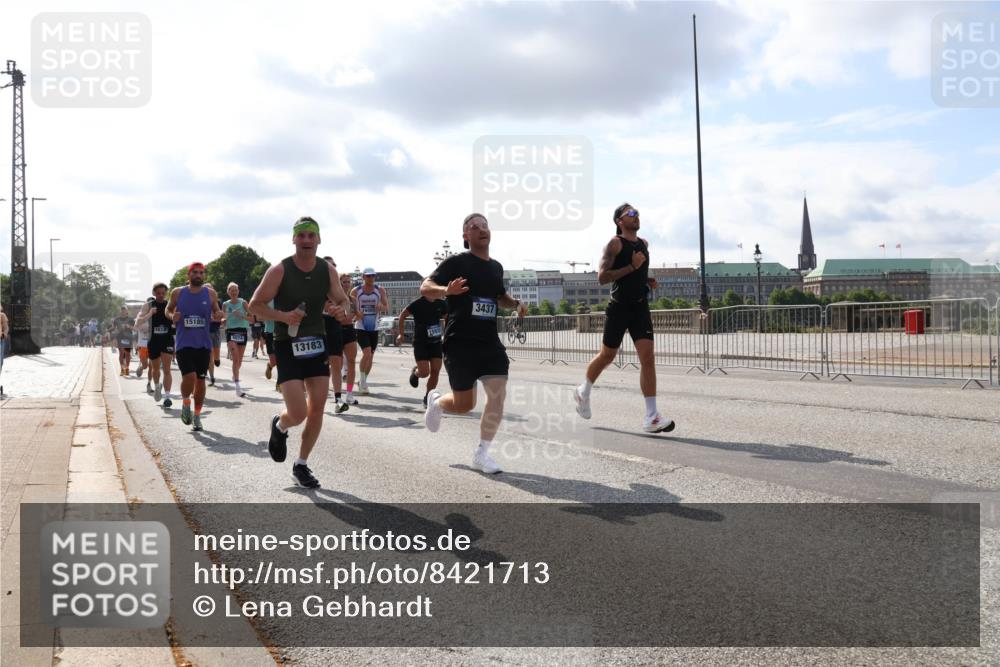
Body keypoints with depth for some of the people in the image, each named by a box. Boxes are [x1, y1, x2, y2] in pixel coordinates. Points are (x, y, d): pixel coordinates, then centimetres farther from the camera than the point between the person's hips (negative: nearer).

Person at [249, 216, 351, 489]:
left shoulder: (328, 270, 0)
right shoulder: (280, 270, -12)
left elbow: (341, 300, 13)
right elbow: (255, 305, -7)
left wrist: (342, 309, -11)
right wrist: (283, 316, -24)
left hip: (317, 343, 4)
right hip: (288, 346, -4)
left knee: (317, 409, 3)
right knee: (298, 414, -13)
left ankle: (301, 466, 20)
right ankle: (279, 427, 25)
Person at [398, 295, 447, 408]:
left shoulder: (441, 304, 1)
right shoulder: (418, 304, -11)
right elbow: (402, 316, 1)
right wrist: (401, 334, 0)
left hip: (436, 342, 4)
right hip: (420, 342, -4)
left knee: (435, 372, -2)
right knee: (424, 372, -11)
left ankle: (427, 398, 14)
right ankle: (415, 372, 26)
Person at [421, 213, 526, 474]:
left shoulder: (496, 267, 13)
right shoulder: (457, 262, -6)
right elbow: (425, 288, -12)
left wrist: (516, 303, 9)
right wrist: (446, 290, -33)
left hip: (490, 342, 5)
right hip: (460, 343, -5)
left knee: (498, 394, -9)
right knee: (464, 404, 0)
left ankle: (482, 454, 3)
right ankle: (436, 401, 37)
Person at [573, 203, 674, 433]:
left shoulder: (643, 244, 14)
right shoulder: (615, 243, -8)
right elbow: (602, 277, -18)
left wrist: (648, 281, 8)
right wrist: (632, 267, -22)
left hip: (640, 308, 5)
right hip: (619, 308, -5)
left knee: (647, 357, -8)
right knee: (607, 356, 9)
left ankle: (651, 417, -10)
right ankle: (583, 392, 37)